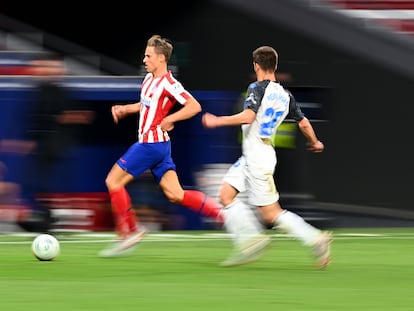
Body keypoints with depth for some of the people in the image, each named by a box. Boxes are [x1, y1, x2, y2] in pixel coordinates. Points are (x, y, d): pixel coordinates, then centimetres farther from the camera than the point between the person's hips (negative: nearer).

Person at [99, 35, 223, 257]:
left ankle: (129, 233, 0)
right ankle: (223, 214, 3)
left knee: (113, 181, -4)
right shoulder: (149, 78, 12)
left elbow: (194, 106, -18)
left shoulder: (168, 83, -15)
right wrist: (124, 109, 15)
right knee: (175, 194, 5)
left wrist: (169, 119, -21)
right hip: (155, 144, 9)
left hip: (151, 144, -9)